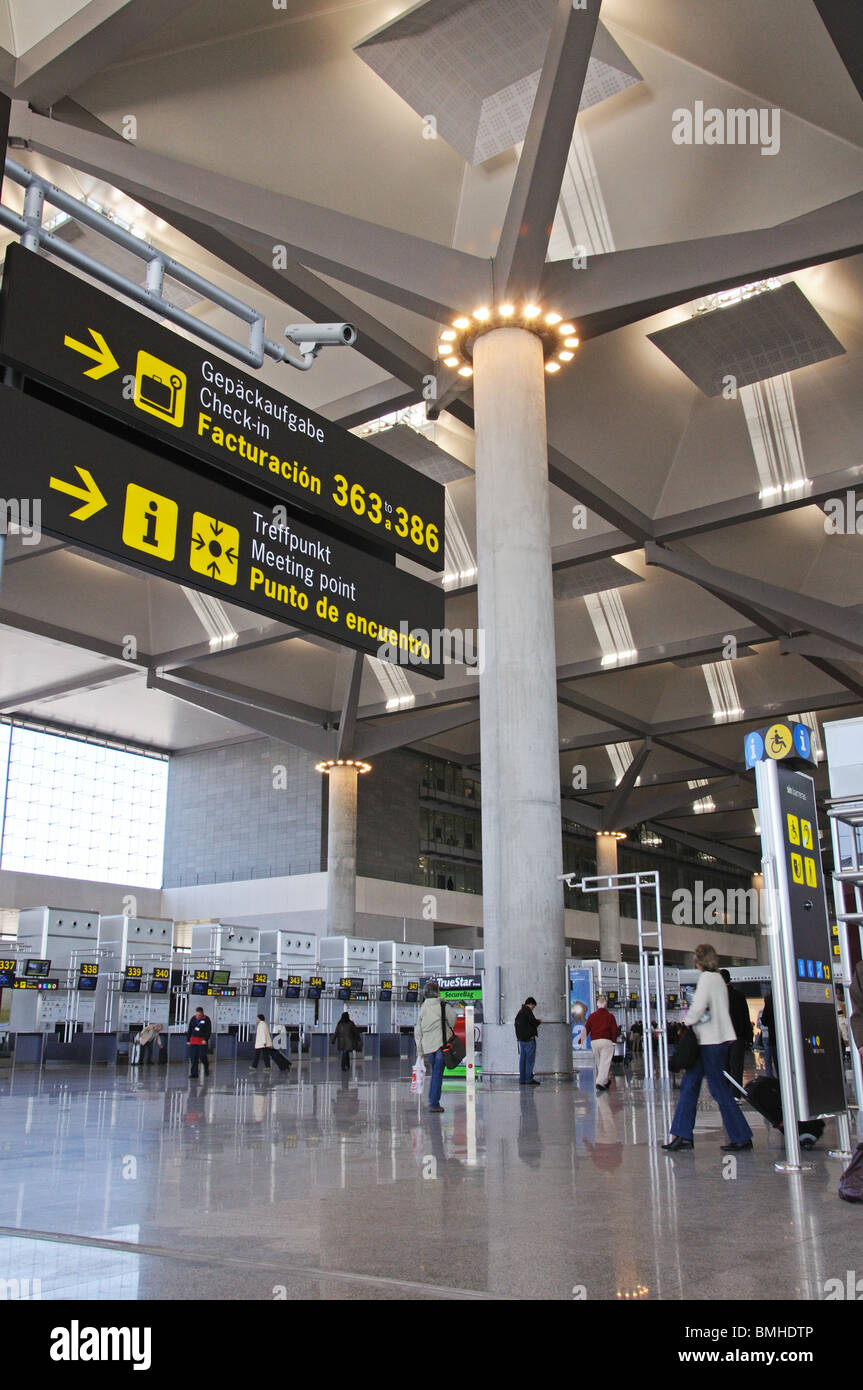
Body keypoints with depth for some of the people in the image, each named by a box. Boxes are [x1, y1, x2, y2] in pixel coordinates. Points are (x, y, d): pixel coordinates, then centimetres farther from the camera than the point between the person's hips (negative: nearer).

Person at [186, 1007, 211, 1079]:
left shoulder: (206, 1019, -4)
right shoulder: (193, 1018, 7)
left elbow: (209, 1031, -5)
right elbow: (189, 1030, 13)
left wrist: (205, 1040, -14)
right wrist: (188, 1040, 9)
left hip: (203, 1041, -4)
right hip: (193, 1041, 4)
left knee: (202, 1056, -8)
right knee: (193, 1058, 0)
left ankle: (206, 1068, 22)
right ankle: (194, 1074, 5)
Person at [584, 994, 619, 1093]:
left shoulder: (592, 1016, 8)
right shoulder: (610, 1016, 3)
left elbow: (586, 1029, 4)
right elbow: (614, 1030, 0)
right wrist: (614, 1041, 7)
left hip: (594, 1041, 3)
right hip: (606, 1041, -3)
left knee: (599, 1063, 16)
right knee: (605, 1062, -7)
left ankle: (605, 1082, 26)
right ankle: (600, 1082, -20)